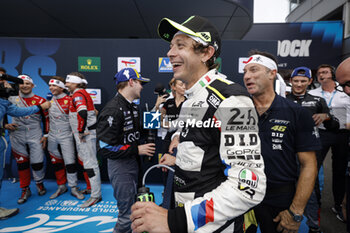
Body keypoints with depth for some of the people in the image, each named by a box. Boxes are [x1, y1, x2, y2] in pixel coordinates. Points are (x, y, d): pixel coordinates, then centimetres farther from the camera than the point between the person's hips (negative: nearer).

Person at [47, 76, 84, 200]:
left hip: (66, 136, -6)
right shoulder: (50, 101, 10)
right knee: (56, 162, 12)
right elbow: (47, 118, 17)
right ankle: (61, 186, 26)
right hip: (52, 137, 6)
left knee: (70, 162, -5)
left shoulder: (69, 100, -10)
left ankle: (74, 188, 7)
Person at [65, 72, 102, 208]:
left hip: (86, 134, -10)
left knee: (89, 163, -6)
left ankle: (96, 195, 1)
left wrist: (81, 132, -21)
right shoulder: (81, 94, 20)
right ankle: (91, 187, 28)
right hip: (84, 132, 10)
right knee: (85, 161, 16)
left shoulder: (78, 94, -12)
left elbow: (82, 113, -29)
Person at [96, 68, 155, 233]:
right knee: (127, 214, 0)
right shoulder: (112, 110, -21)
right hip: (120, 165, -9)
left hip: (134, 163, 9)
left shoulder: (133, 106, 10)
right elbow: (104, 148, -25)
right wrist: (137, 149, -21)